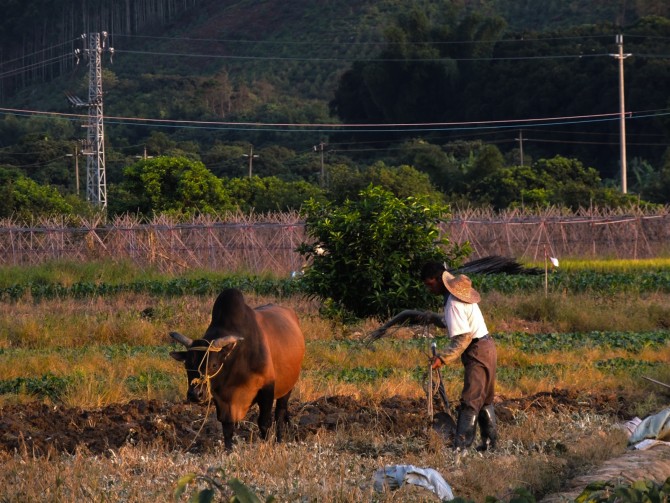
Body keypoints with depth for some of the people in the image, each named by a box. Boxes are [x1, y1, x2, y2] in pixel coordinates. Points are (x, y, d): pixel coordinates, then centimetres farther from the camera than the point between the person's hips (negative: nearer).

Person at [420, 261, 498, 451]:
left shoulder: (453, 303, -19)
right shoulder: (460, 292, 12)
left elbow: (463, 337, -23)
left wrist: (443, 358, -24)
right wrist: (434, 318, 15)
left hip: (477, 352, -10)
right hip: (486, 348, 10)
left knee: (470, 401, -13)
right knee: (484, 399, 17)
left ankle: (461, 446, -16)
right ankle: (490, 442, 22)